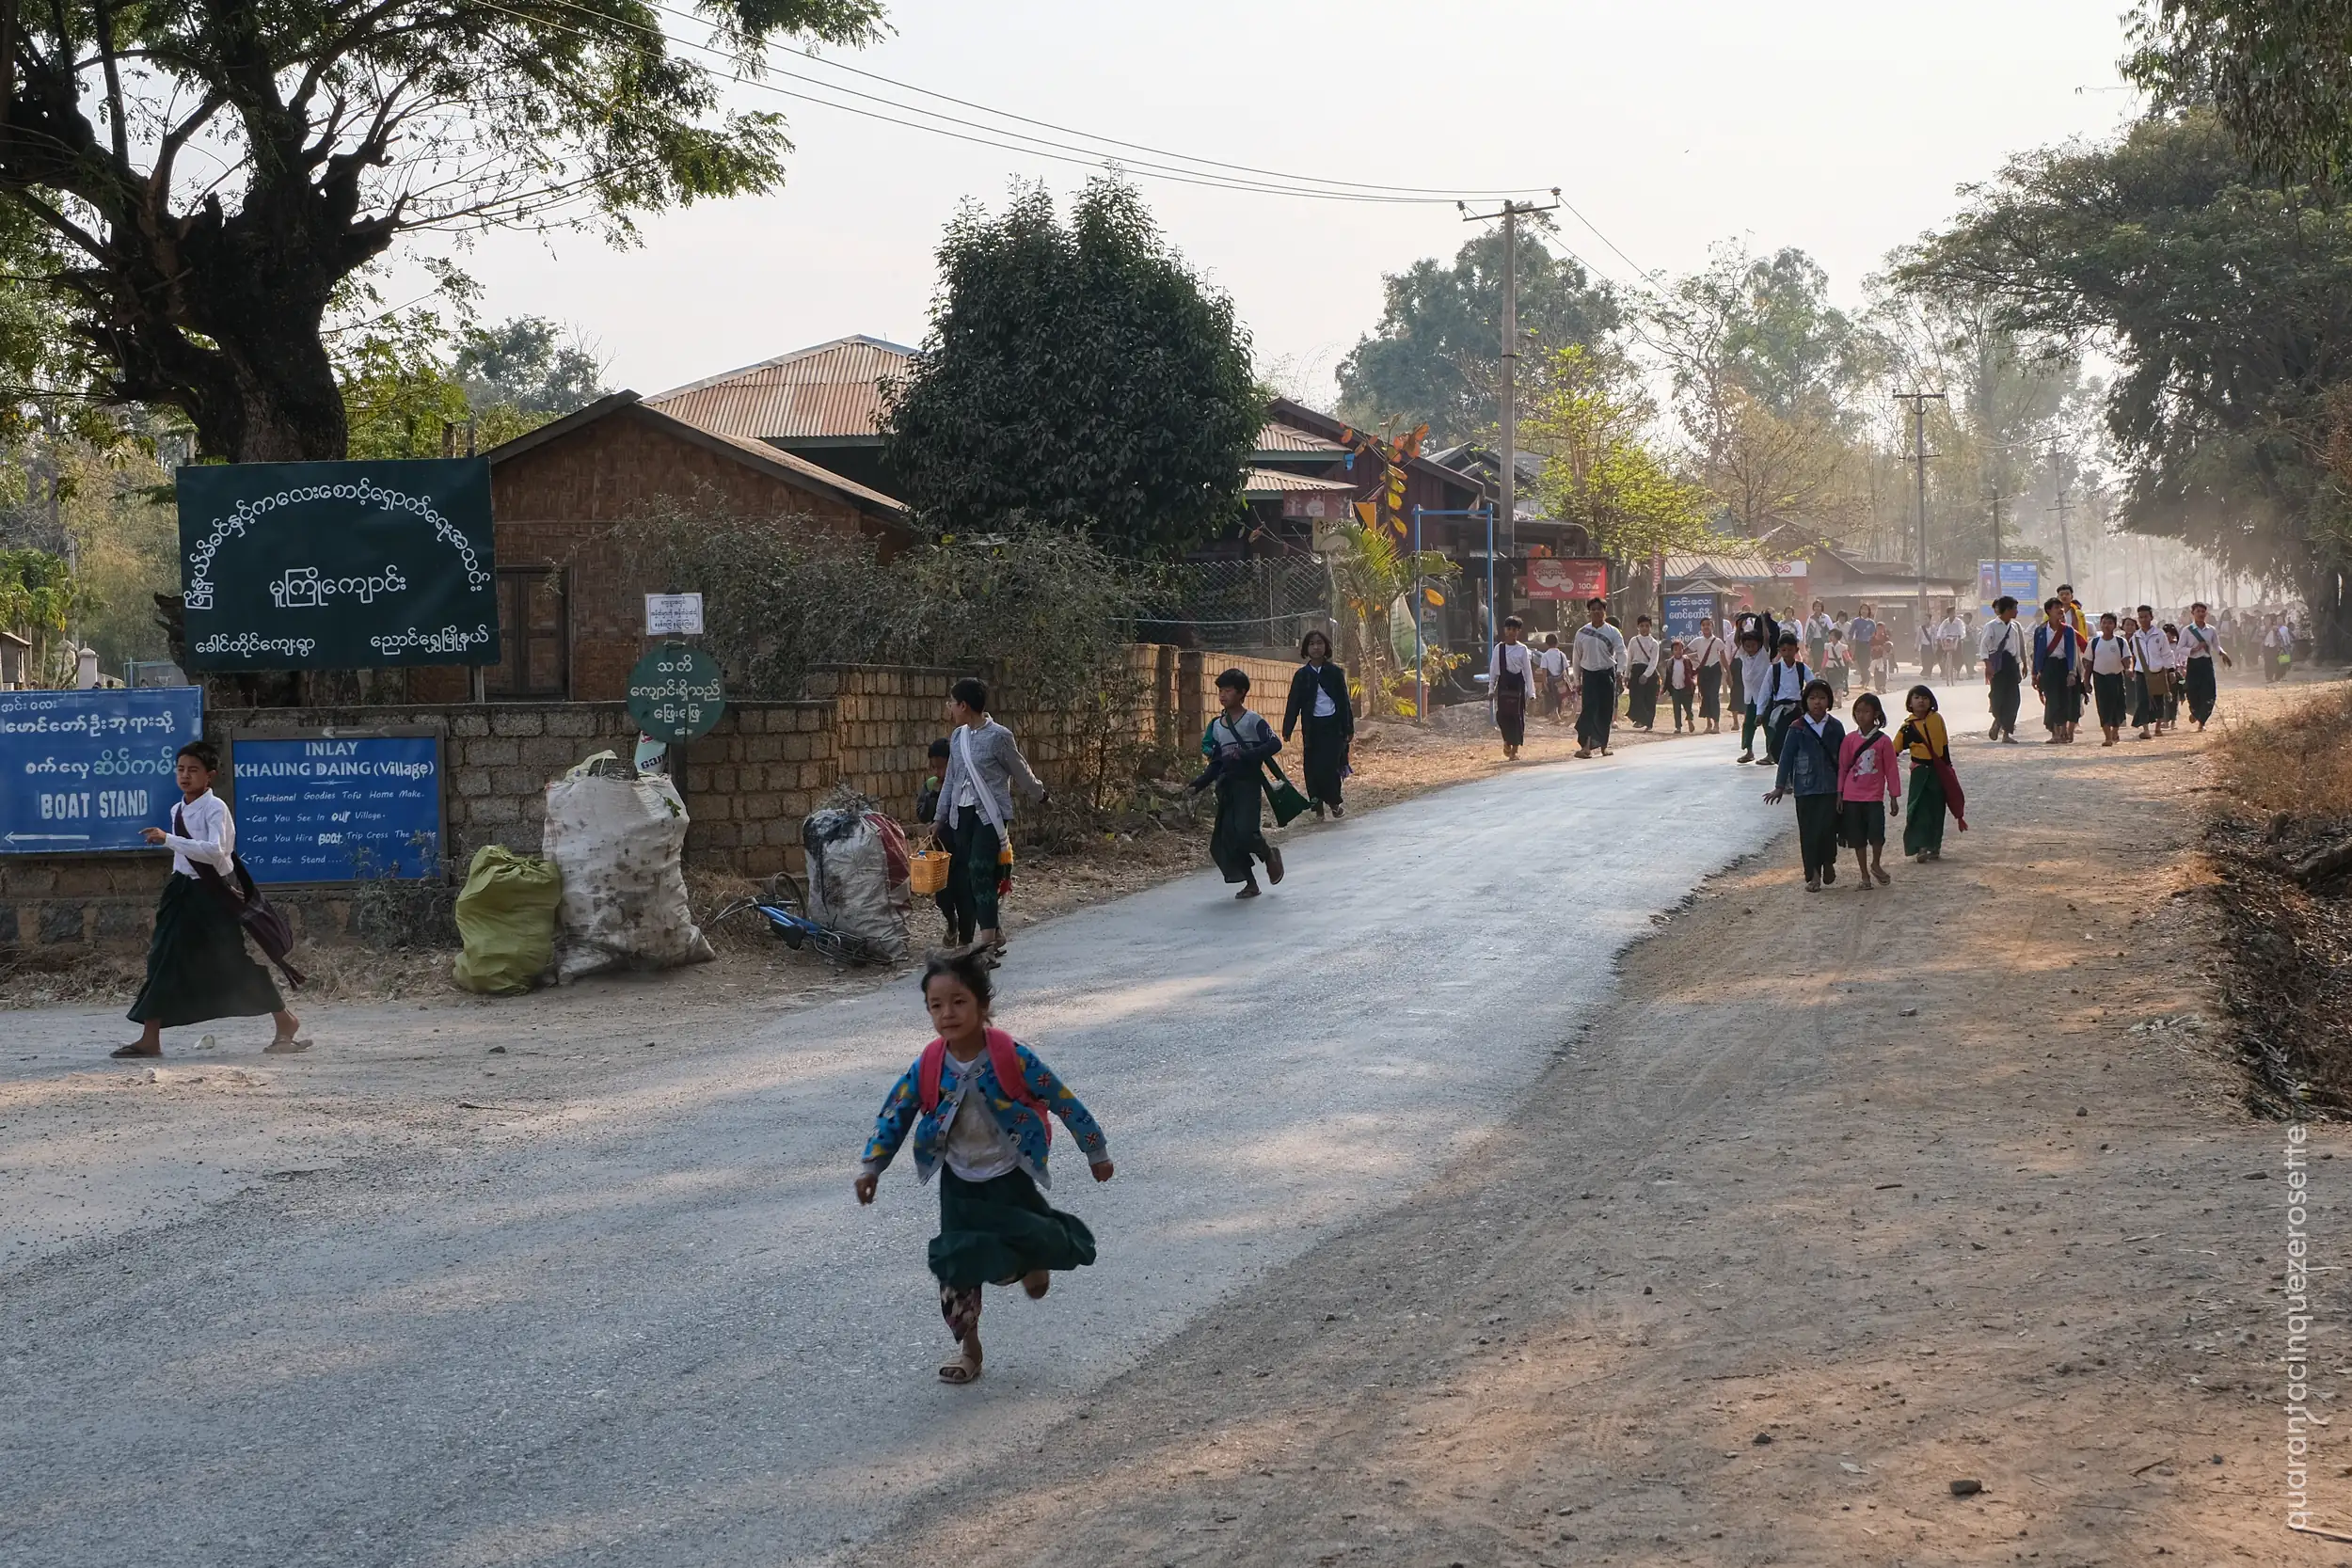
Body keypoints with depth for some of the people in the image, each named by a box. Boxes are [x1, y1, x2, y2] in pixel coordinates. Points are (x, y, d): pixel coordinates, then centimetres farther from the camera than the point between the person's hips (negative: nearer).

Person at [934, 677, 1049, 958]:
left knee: (980, 872, -18)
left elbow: (1020, 771, 4)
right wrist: (939, 818, 16)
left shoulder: (998, 736, -10)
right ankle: (965, 941, 13)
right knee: (961, 878, 4)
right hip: (961, 815, 6)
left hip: (990, 815, -6)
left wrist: (1040, 796, 15)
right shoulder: (957, 736, 10)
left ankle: (988, 943, -21)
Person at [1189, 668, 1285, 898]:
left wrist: (1247, 755, -25)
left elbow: (1275, 743, -15)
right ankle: (1250, 883, 14)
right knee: (1224, 839, 0)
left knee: (1244, 832, -19)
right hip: (1226, 786, 6)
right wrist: (1201, 782, 2)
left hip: (1248, 783, -6)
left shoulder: (1252, 721, -6)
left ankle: (1269, 855, 13)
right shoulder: (1216, 726, 13)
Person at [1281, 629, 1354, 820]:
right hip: (1312, 727, 2)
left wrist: (1348, 728, 2)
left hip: (1333, 725, -2)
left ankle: (1334, 801, 8)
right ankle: (1318, 807, 8)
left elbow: (1344, 702, 5)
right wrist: (1287, 729, -1)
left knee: (1330, 764, -11)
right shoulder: (1302, 675, 6)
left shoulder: (1335, 672, 4)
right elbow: (1294, 704, 6)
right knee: (1312, 767, -1)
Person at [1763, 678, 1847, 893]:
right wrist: (1780, 786, 2)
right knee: (1808, 831, 1)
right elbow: (1787, 757, 1)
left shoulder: (1835, 727, 2)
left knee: (1827, 827, -6)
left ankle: (1828, 862, 20)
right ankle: (1813, 874, 9)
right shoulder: (1797, 728, -3)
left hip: (1830, 787, 0)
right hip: (1805, 788, 0)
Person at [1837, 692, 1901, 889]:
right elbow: (1842, 768, 6)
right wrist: (1839, 795, 5)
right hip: (1852, 797, 2)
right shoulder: (1850, 739, 1)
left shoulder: (1883, 741, -4)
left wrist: (1893, 797, 2)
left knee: (1877, 833, -12)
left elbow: (1890, 769, 1)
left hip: (1875, 797, -2)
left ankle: (1876, 865, 15)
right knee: (1858, 838, 6)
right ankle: (1864, 875, 18)